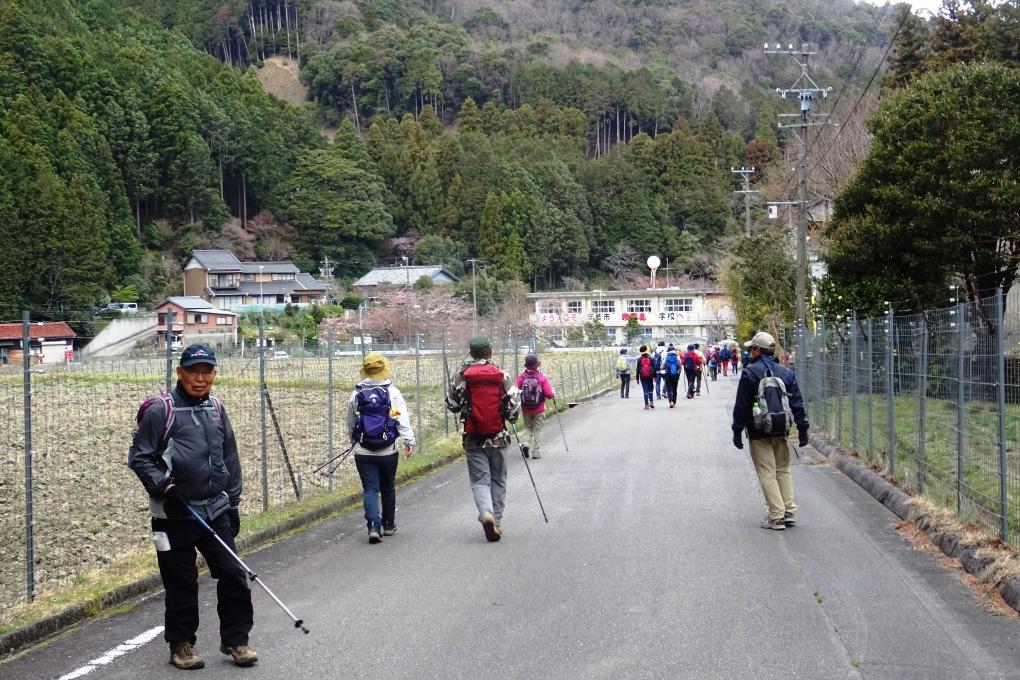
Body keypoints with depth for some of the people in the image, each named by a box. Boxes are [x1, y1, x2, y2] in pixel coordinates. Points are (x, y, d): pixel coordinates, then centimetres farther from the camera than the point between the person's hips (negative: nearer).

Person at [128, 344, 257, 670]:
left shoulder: (215, 409, 9)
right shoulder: (160, 410, -9)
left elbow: (230, 459, 15)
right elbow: (139, 457, -7)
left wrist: (233, 503, 13)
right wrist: (164, 487, -18)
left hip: (216, 510, 5)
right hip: (175, 513, -5)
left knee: (233, 576, 3)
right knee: (181, 582, 4)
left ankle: (235, 640, 17)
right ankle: (181, 644, 22)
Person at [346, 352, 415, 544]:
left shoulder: (356, 395, 3)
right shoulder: (393, 392, -4)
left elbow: (350, 424, 13)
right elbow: (403, 420, -12)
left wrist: (355, 442, 27)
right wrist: (409, 441, -10)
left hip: (362, 453, 0)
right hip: (388, 451, 0)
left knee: (370, 489, 0)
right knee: (388, 488, 16)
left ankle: (374, 526, -18)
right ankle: (388, 525, 28)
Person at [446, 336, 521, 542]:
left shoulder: (461, 377, -4)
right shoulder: (502, 376, -4)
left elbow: (451, 404, 1)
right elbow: (515, 406, -8)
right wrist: (510, 417, 13)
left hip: (473, 439, 0)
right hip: (498, 438, 1)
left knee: (480, 480, 3)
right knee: (498, 480, 14)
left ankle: (486, 513, -22)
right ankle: (497, 521, 16)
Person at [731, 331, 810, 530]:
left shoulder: (750, 373, -8)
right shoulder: (786, 372, 7)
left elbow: (742, 405, -7)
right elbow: (797, 402, 8)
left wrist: (737, 431, -1)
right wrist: (802, 428, 11)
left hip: (759, 432, -5)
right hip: (781, 431, 5)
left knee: (767, 473, -2)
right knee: (783, 470, 15)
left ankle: (776, 516, -5)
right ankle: (790, 512, 10)